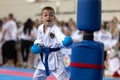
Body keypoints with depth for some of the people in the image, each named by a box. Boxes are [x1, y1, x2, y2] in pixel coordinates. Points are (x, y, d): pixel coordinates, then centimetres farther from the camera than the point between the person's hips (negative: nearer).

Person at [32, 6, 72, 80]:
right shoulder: (40, 28, 2)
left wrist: (66, 41, -63)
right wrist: (37, 45, -2)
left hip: (55, 56, -7)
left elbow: (61, 36, -40)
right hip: (44, 57, 7)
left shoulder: (55, 29, -19)